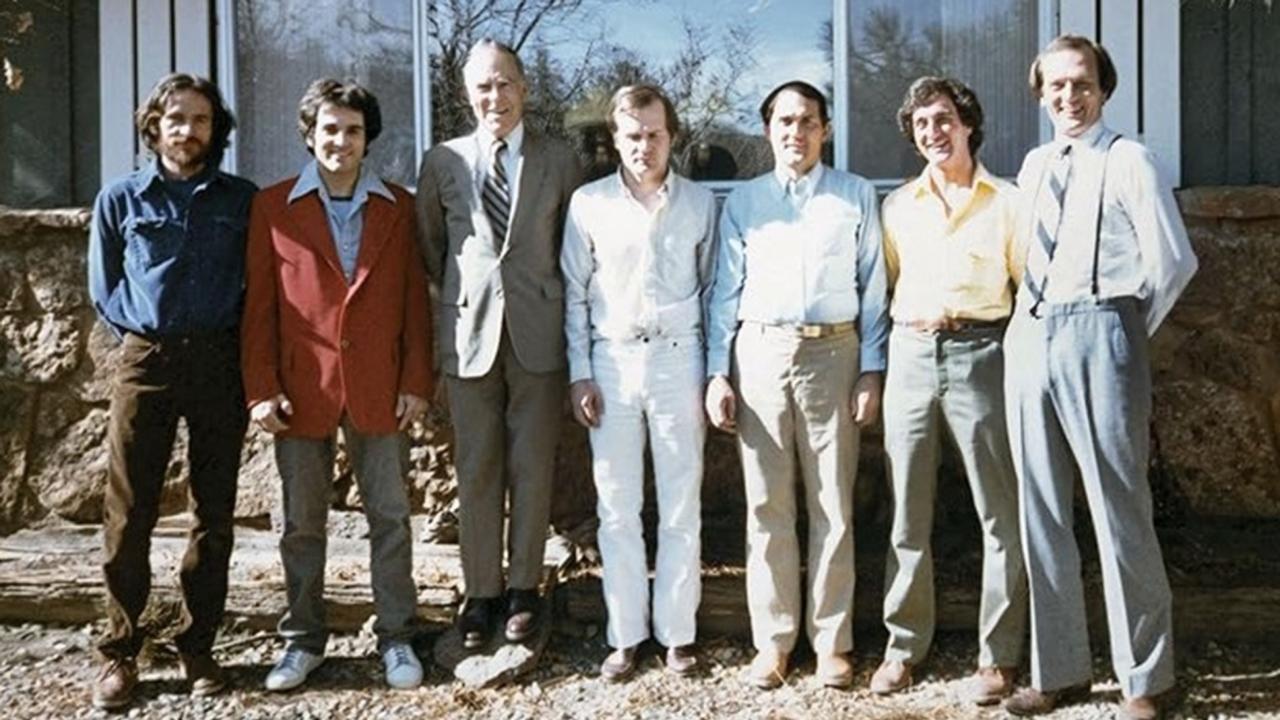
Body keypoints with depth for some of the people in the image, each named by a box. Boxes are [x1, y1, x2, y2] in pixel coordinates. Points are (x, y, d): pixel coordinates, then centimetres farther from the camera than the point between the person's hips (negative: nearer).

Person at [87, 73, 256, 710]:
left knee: (214, 512, 5)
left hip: (220, 363, 1)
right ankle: (119, 652, 9)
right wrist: (144, 332, 6)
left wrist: (232, 342, 1)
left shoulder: (242, 200, 8)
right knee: (129, 513, -1)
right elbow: (104, 288, 14)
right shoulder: (120, 198, 8)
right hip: (145, 362, 0)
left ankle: (198, 646, 15)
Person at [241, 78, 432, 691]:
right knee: (302, 521, 9)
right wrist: (260, 387, -6)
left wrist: (416, 381, -1)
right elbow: (259, 303, 1)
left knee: (389, 515, 6)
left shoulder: (397, 207, 6)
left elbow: (414, 298, 6)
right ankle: (303, 639, 23)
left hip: (379, 388, 1)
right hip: (300, 388, 0)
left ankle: (395, 636, 19)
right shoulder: (272, 206, 2)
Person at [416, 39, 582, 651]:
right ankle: (481, 593, 16)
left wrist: (565, 318, 5)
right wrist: (450, 306, 9)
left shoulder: (559, 162, 5)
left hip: (537, 332, 0)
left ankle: (523, 588, 19)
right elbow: (429, 251, 14)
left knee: (532, 469, 6)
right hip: (469, 332, 1)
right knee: (476, 471, 5)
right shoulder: (442, 162, 6)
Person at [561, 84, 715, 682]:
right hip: (612, 360, 0)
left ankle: (678, 632, 16)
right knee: (617, 508, 5)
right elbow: (574, 293, 5)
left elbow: (712, 289, 9)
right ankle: (625, 634, 15)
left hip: (678, 359, 0)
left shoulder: (700, 202, 4)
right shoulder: (589, 203, 2)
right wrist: (579, 374, 0)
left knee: (681, 505, 5)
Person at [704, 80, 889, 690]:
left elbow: (873, 289, 5)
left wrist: (871, 371, -1)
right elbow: (725, 293, 10)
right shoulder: (742, 202, 12)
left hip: (832, 353, -1)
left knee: (833, 508, 2)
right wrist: (717, 373, 2)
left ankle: (831, 642, 12)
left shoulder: (856, 196, 8)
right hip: (759, 353, 1)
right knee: (766, 507, 4)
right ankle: (772, 640, 13)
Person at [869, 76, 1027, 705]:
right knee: (907, 513, 7)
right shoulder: (897, 206, 14)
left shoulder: (1006, 202, 5)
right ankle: (904, 645, 17)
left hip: (979, 353, -3)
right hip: (910, 353, 3)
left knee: (1000, 514, -1)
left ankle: (999, 657, 9)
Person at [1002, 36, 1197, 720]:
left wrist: (1127, 331, 1)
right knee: (1041, 511, 9)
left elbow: (1173, 260, -4)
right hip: (1030, 333, 6)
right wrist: (1027, 323, 13)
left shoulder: (1128, 161, -2)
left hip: (1097, 335, -6)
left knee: (1119, 509, -3)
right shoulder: (1033, 166, 16)